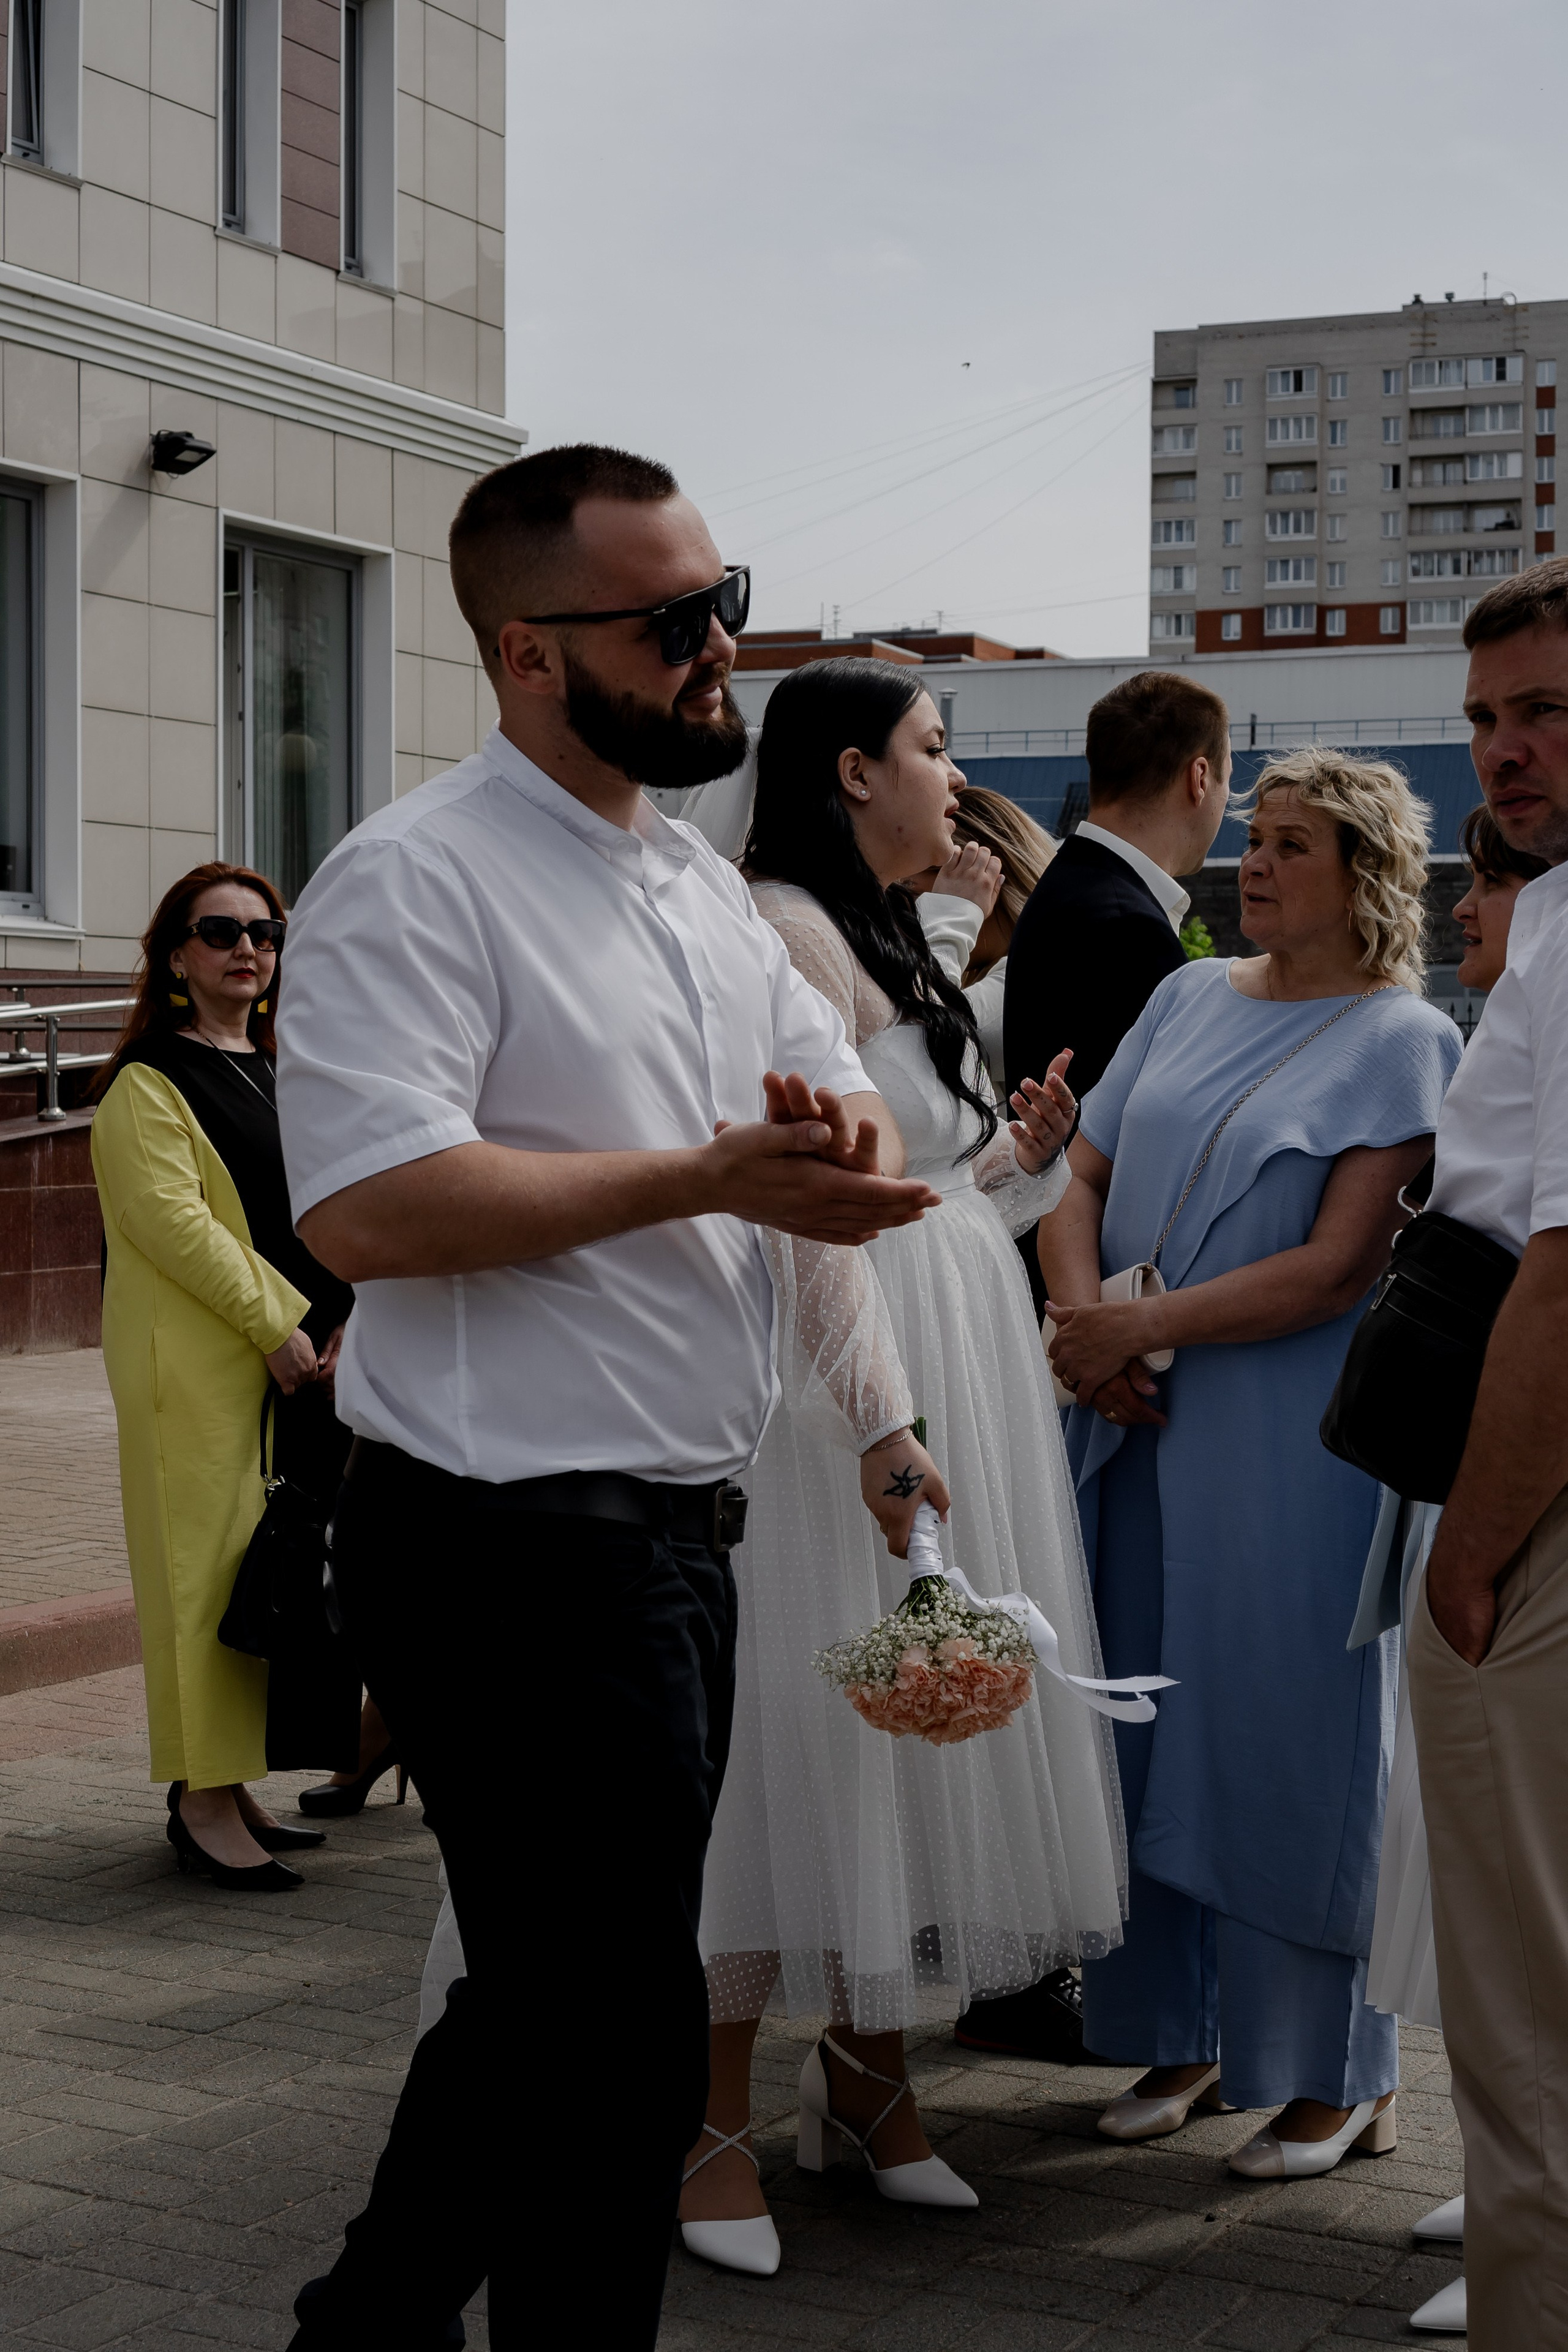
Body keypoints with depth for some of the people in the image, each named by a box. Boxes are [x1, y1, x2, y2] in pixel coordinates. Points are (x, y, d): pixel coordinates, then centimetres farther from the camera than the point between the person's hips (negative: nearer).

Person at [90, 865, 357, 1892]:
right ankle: (204, 1803, -4)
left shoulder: (279, 1076, 19)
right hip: (200, 1368, -7)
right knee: (211, 1562, -8)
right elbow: (170, 1218, -15)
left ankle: (230, 1784, 16)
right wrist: (275, 1328, -18)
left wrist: (346, 1320, -1)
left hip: (302, 1363, 7)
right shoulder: (149, 1085, -5)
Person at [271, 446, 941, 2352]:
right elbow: (363, 1208, -26)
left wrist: (830, 1132, -7)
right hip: (516, 1539, -9)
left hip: (672, 1527, 9)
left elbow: (848, 1107, 19)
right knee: (619, 2046, 0)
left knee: (549, 2000, 21)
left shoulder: (702, 886, 15)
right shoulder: (416, 882, -14)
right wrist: (704, 1178, -22)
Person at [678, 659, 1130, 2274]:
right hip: (846, 1376, -10)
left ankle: (868, 2063, 25)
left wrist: (1018, 1155, 7)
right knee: (801, 1719, -5)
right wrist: (879, 1419, -25)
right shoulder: (789, 933, -13)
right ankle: (716, 2114, 5)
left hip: (955, 1369, 10)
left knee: (911, 1724, 13)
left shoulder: (883, 941, 19)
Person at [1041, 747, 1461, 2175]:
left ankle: (1337, 2073, 13)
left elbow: (1340, 1267, -14)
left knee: (1294, 1734, 0)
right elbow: (1085, 1180, 10)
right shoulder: (1188, 1000, 13)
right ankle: (1181, 2033, 25)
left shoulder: (1403, 1041, -5)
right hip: (1139, 1429, 6)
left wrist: (1144, 1330, -16)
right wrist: (1083, 1325, -8)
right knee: (1151, 1726, 10)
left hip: (1297, 1445, -6)